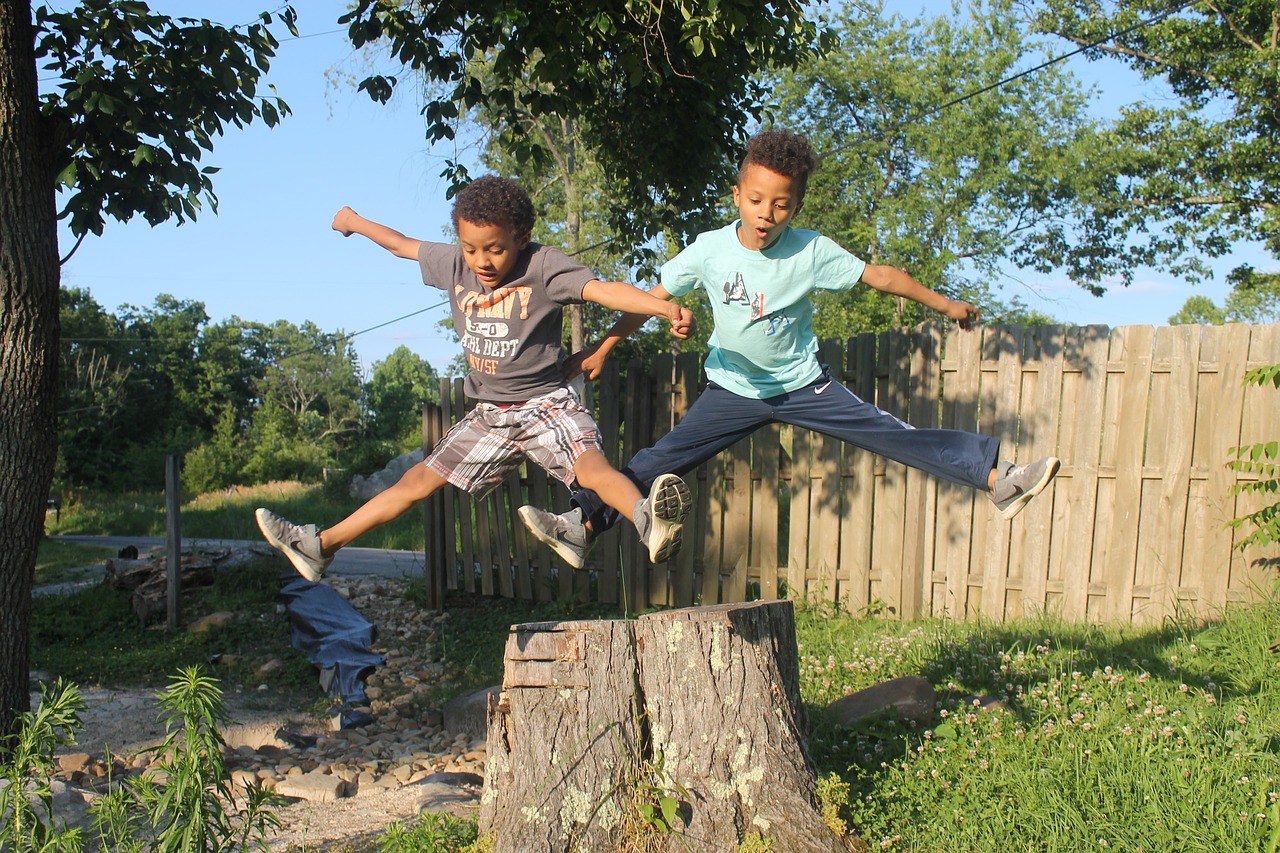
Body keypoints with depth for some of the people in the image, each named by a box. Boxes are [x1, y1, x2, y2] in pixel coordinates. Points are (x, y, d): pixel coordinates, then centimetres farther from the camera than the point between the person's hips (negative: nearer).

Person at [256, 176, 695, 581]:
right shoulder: (453, 264, 1)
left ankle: (650, 522, -56)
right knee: (418, 481, 12)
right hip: (488, 415, 6)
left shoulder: (543, 265, -17)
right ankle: (319, 546, 20)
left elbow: (605, 290, -31)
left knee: (592, 467, -33)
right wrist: (354, 221, 36)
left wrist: (667, 309, -47)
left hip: (546, 402, -5)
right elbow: (403, 245, 19)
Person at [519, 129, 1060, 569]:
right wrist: (602, 350, 0)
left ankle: (997, 478, -2)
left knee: (895, 435, -7)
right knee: (661, 459, -8)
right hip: (733, 389, 1)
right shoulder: (710, 250, -13)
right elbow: (653, 299, -4)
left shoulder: (812, 252, -16)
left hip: (803, 384, 0)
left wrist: (945, 304, 3)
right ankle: (581, 526, -4)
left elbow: (880, 276, -5)